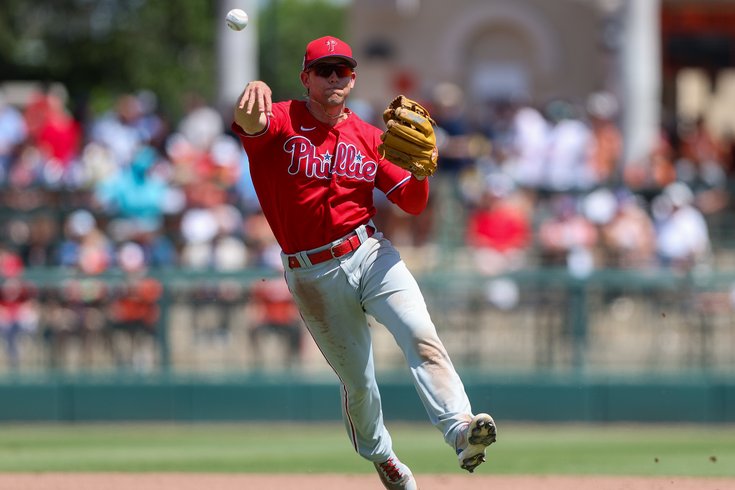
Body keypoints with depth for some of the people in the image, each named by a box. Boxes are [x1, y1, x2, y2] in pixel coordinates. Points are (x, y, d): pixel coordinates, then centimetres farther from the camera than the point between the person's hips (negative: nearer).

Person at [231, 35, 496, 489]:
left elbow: (412, 203, 9)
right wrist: (254, 95, -56)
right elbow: (248, 122, -30)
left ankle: (460, 428, -36)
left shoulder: (369, 137, 7)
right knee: (358, 380, 8)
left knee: (421, 334, -23)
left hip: (370, 252, 2)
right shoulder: (280, 122, -5)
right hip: (314, 275, -2)